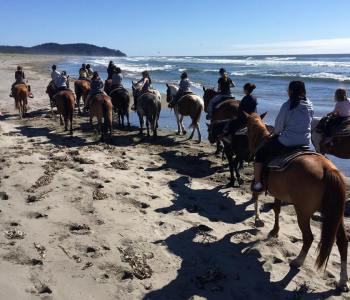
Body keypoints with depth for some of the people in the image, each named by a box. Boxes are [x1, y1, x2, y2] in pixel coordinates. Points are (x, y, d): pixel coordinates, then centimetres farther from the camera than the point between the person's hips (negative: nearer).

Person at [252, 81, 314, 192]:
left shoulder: (287, 105, -13)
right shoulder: (310, 106, 4)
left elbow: (278, 126, -6)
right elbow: (308, 123, 14)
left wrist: (277, 133, 14)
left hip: (287, 142, -6)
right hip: (305, 142, 6)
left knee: (260, 153, 10)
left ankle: (257, 183, 10)